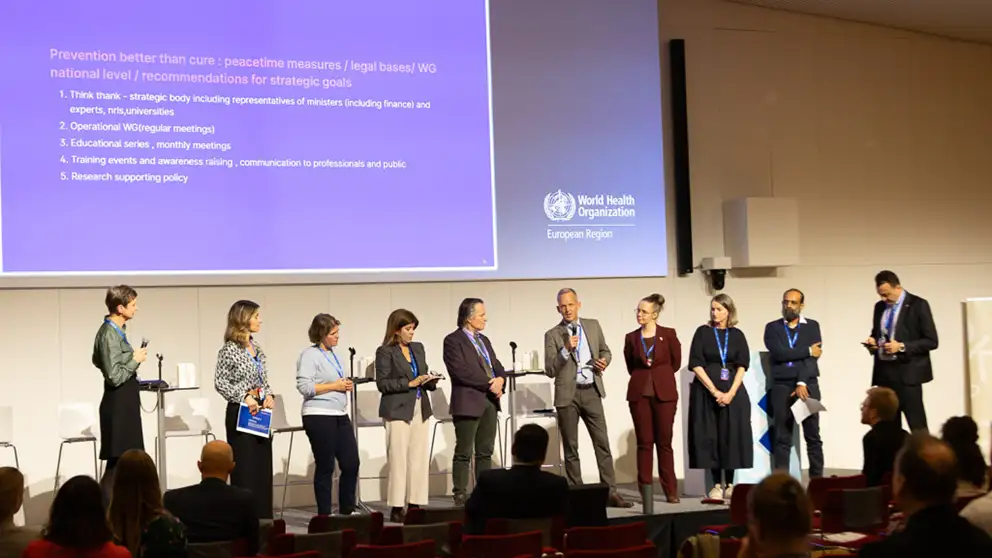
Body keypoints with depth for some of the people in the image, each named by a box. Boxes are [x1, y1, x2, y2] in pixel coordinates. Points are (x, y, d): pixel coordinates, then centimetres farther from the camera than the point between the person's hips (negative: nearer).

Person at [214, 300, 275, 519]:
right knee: (245, 469, -4)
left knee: (263, 468, 8)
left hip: (261, 413, 8)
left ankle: (262, 519, 14)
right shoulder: (230, 349, -10)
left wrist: (269, 395, 0)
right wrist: (245, 397, -19)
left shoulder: (257, 348, 13)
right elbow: (220, 383, -13)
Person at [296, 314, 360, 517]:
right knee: (325, 467, -1)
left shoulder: (333, 354, 16)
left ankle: (347, 511, 17)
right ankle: (324, 515, 9)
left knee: (351, 463, 4)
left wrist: (345, 385, 7)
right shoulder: (309, 355, -9)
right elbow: (304, 387, -18)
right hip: (319, 417, -8)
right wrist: (334, 386, -15)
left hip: (340, 415, 8)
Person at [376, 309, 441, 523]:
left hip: (421, 409, 6)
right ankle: (396, 508, 0)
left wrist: (430, 381, -3)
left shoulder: (418, 348, 14)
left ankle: (415, 504, 9)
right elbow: (382, 383, -11)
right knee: (399, 460, -5)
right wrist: (409, 383, -17)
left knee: (420, 459, 4)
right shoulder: (385, 352, -5)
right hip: (398, 411, -6)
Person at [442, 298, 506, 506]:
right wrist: (489, 383, -15)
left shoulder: (484, 340, 19)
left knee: (485, 451, 9)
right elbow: (461, 371, -17)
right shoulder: (453, 340, -6)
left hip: (489, 402, 7)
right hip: (468, 402, -7)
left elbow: (497, 366, 17)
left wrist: (500, 379, -6)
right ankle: (460, 494, 2)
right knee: (464, 452, -3)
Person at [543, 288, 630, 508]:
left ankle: (610, 492, -1)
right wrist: (565, 350, -20)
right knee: (571, 448, 4)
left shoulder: (593, 325, 9)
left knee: (602, 443, -2)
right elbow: (550, 370, -7)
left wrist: (604, 361, -2)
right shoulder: (552, 335, -1)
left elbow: (605, 351, 20)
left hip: (592, 391, 2)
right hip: (568, 394, -2)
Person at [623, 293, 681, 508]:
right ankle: (646, 490, 5)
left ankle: (671, 490, 7)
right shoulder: (631, 338, 5)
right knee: (644, 442, 2)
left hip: (664, 393, -2)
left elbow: (676, 362, 8)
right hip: (639, 393, 2)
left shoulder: (668, 335, -1)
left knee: (664, 442, 2)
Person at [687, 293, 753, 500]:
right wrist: (714, 391, -12)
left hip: (732, 392, 1)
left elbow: (742, 366, 0)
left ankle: (730, 484, 8)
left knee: (732, 436, 0)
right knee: (710, 437, -2)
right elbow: (696, 365, -5)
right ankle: (717, 485, 5)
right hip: (706, 391, -1)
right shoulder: (703, 332, 2)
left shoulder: (737, 335, 7)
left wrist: (731, 393, -13)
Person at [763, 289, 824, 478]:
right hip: (782, 386, 0)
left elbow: (813, 356, -4)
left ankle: (817, 478, 6)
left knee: (813, 436, 2)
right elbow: (779, 353, -8)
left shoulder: (812, 326, 8)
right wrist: (807, 351, -7)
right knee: (782, 437, 1)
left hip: (807, 384, 0)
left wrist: (802, 383, -15)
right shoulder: (773, 327, 8)